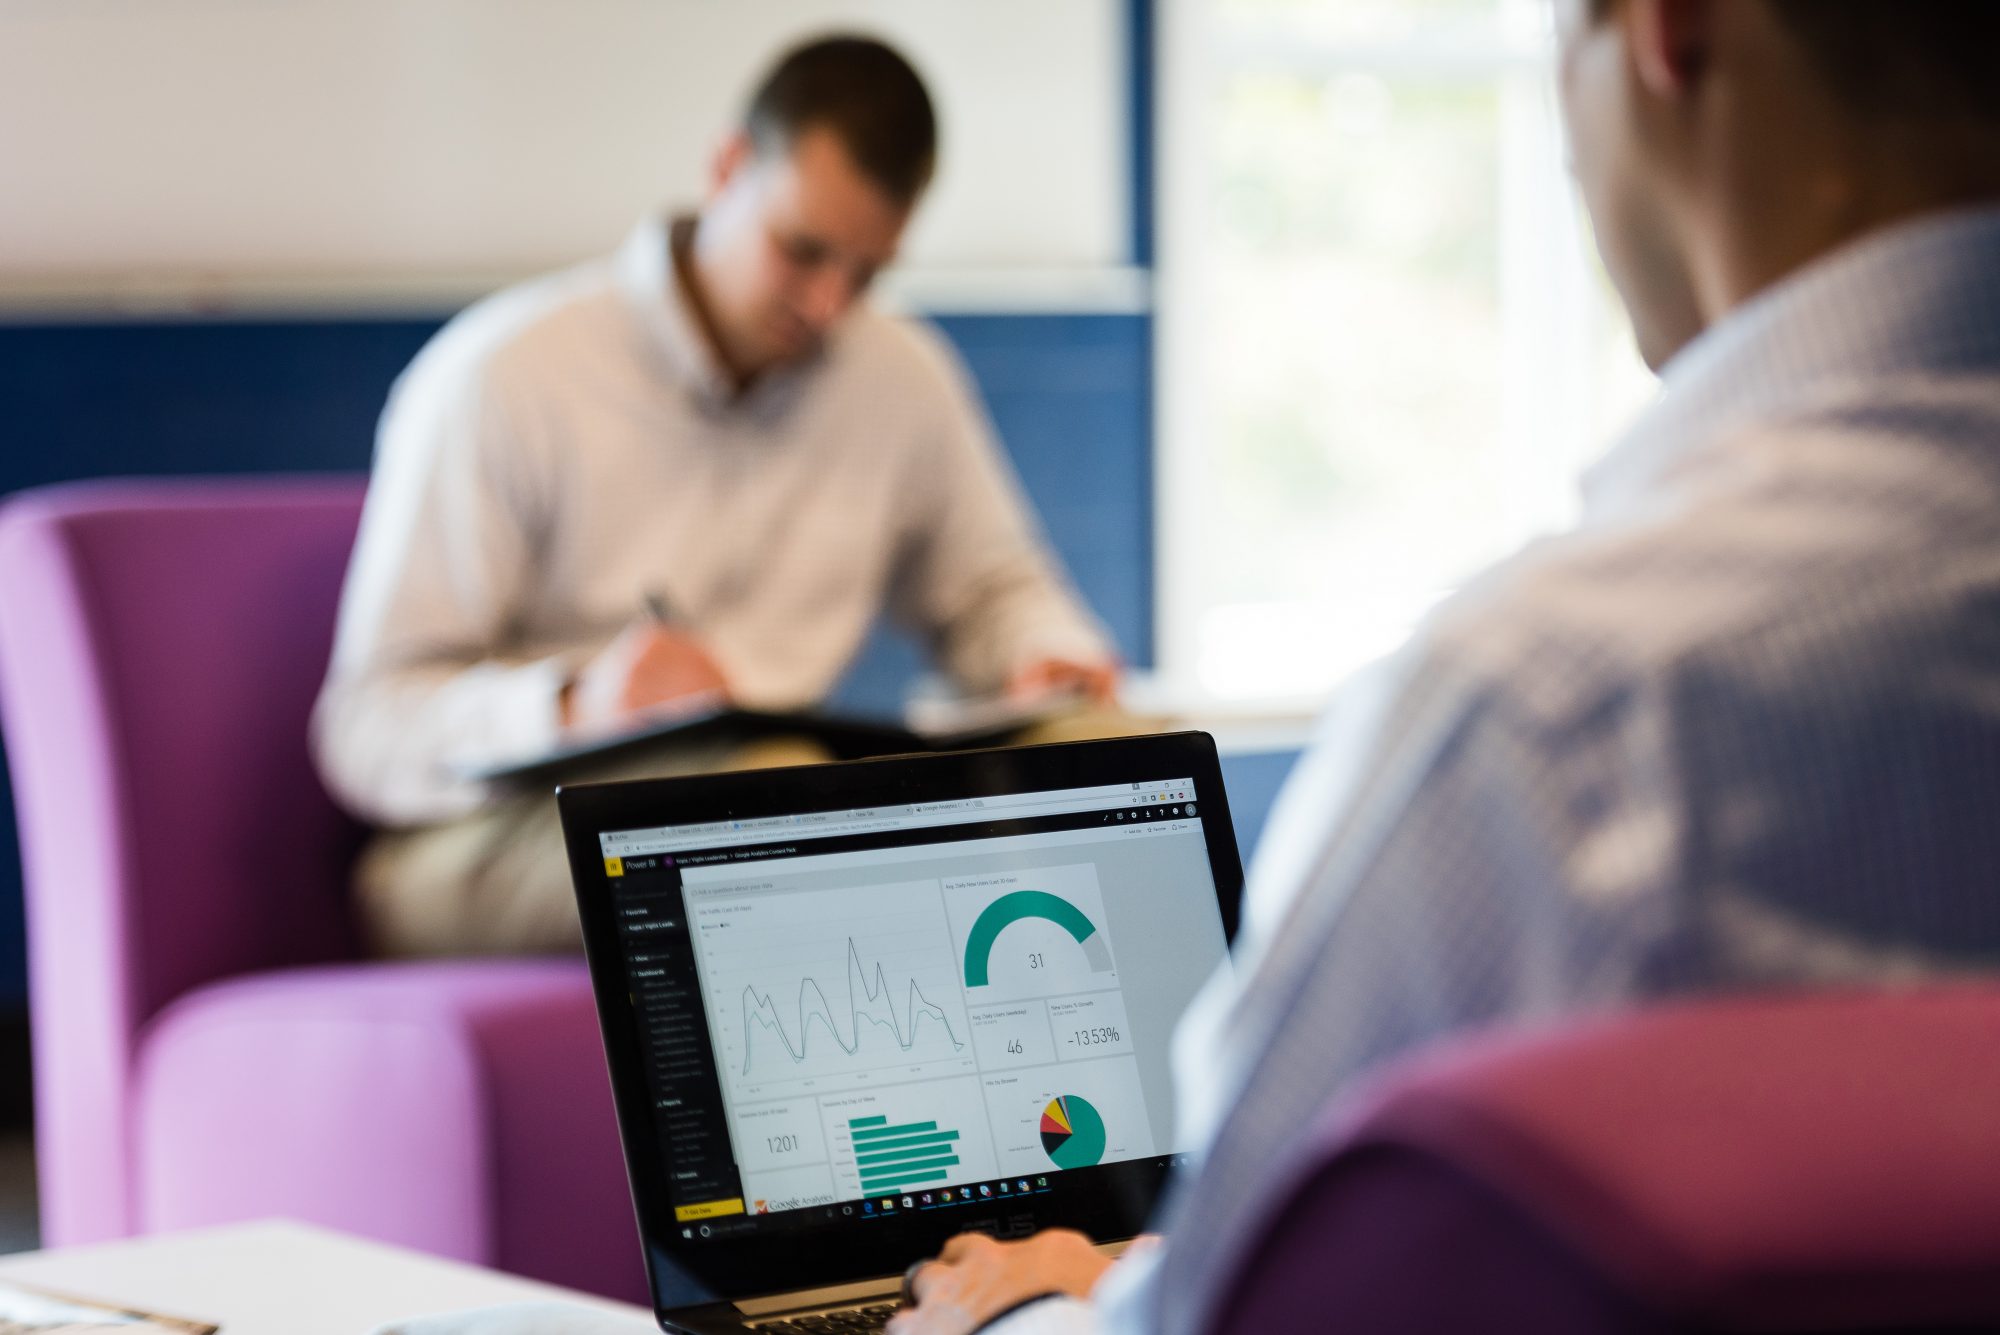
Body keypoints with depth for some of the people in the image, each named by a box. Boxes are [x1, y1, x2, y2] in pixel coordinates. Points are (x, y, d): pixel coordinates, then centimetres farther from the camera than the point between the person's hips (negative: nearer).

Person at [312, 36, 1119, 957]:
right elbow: (365, 731, -12)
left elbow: (994, 589, 26)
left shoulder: (903, 381, 9)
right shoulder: (498, 379, -9)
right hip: (484, 849, -5)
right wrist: (572, 704, -32)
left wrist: (1046, 650, 0)